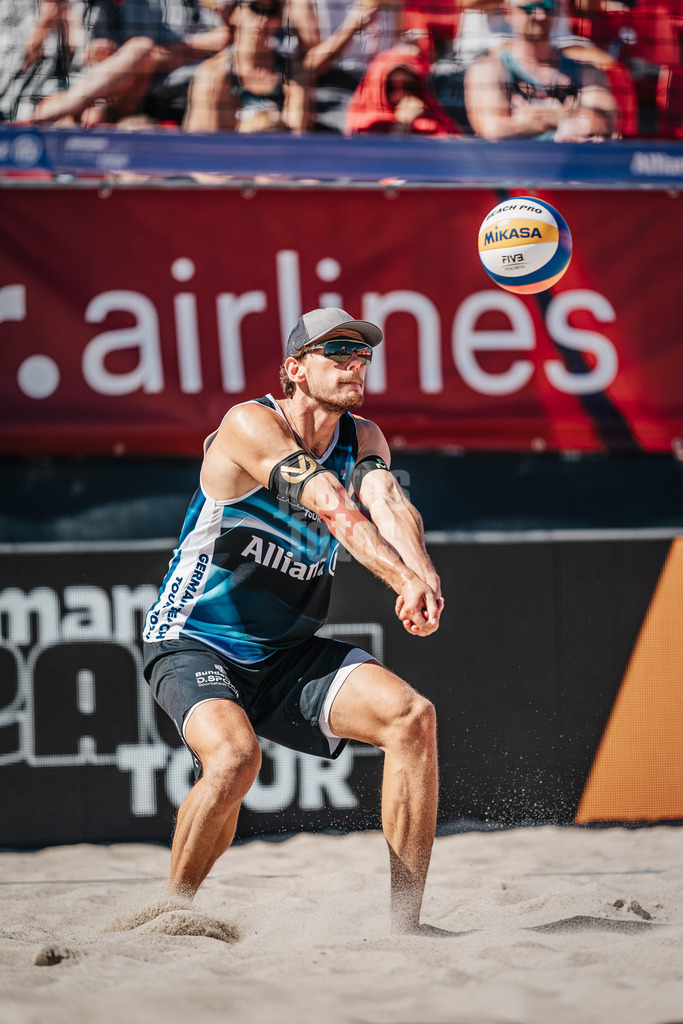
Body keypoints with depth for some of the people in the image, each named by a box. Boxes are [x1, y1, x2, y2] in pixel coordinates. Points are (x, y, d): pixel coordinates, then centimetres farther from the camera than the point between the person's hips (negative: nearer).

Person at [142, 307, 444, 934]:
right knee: (235, 756, -34)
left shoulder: (363, 439, 4)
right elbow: (331, 507, -30)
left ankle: (405, 923, -11)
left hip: (288, 655, 6)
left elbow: (387, 503, -18)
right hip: (195, 647, -6)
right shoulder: (251, 424, -15)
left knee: (412, 717, -16)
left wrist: (425, 574, -39)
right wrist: (403, 578, -44)